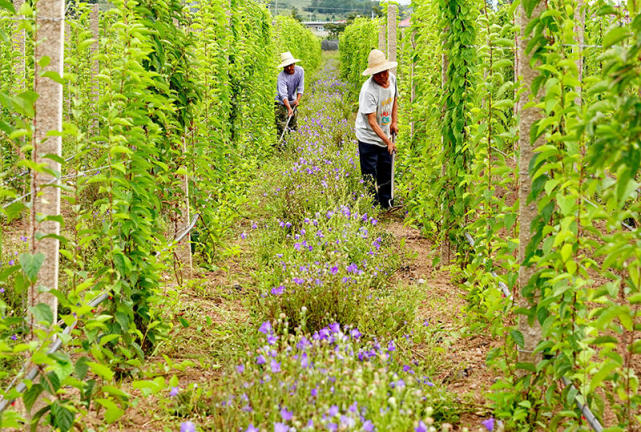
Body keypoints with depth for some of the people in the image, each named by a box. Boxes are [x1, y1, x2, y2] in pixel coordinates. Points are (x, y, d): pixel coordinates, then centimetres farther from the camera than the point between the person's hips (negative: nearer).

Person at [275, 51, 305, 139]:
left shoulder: (300, 70, -11)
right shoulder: (281, 77, -28)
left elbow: (300, 88, -5)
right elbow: (283, 95, -38)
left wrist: (298, 99, -20)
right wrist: (289, 108, -49)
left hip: (293, 102, 6)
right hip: (281, 103, -6)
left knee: (294, 126, 10)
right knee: (281, 127, -14)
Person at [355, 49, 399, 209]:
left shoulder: (391, 78, -4)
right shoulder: (368, 90, -28)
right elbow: (372, 121, -28)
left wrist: (394, 122, 8)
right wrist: (387, 141, -31)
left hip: (385, 135, 7)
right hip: (368, 137, -7)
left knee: (387, 171, 17)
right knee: (370, 176, -2)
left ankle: (386, 202, 32)